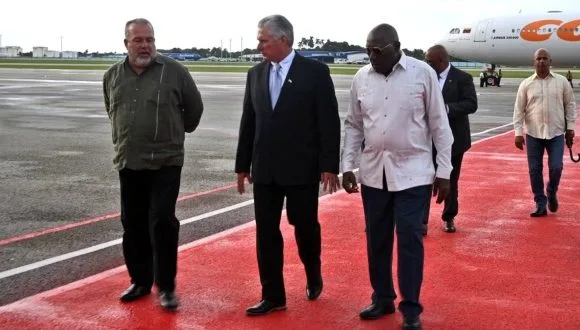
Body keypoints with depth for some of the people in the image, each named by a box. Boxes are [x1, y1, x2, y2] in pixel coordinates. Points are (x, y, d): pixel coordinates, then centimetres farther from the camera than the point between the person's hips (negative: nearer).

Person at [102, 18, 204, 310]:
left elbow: (194, 107, 5)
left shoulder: (174, 71, -7)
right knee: (133, 225, 11)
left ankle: (166, 286, 4)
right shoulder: (112, 76, 6)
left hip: (165, 162, -4)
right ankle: (140, 281, 25)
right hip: (128, 163, 4)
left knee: (162, 222, -9)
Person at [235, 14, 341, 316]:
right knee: (266, 231, 4)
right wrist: (243, 165, 11)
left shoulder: (315, 72, -6)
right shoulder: (256, 74, 8)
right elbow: (248, 122, 11)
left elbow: (329, 122, -7)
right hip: (265, 169, 4)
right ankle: (273, 296, 14)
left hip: (302, 168, -4)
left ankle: (313, 275, 36)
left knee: (305, 225, 7)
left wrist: (329, 165, -11)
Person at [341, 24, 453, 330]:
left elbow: (439, 124, -4)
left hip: (413, 173, -4)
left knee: (409, 240, -2)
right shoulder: (361, 78, 2)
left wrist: (444, 170, -4)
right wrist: (348, 165, 5)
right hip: (373, 172, 4)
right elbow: (354, 125, 10)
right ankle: (382, 298, 28)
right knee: (376, 239, 11)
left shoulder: (423, 73, -7)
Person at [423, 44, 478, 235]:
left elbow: (471, 104, -16)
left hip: (453, 139, -2)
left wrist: (446, 108, -28)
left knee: (451, 181, 13)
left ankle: (449, 217, 28)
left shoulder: (462, 78, -7)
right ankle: (422, 221, 1)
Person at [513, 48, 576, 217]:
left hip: (556, 133, 0)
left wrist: (570, 128, 3)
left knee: (556, 167, -7)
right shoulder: (526, 84, 1)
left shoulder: (561, 81, 2)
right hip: (533, 134, 1)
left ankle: (552, 193, 24)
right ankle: (540, 205, 14)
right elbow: (519, 110, 2)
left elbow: (570, 105, 7)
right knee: (535, 170, 2)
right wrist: (518, 133, -4)